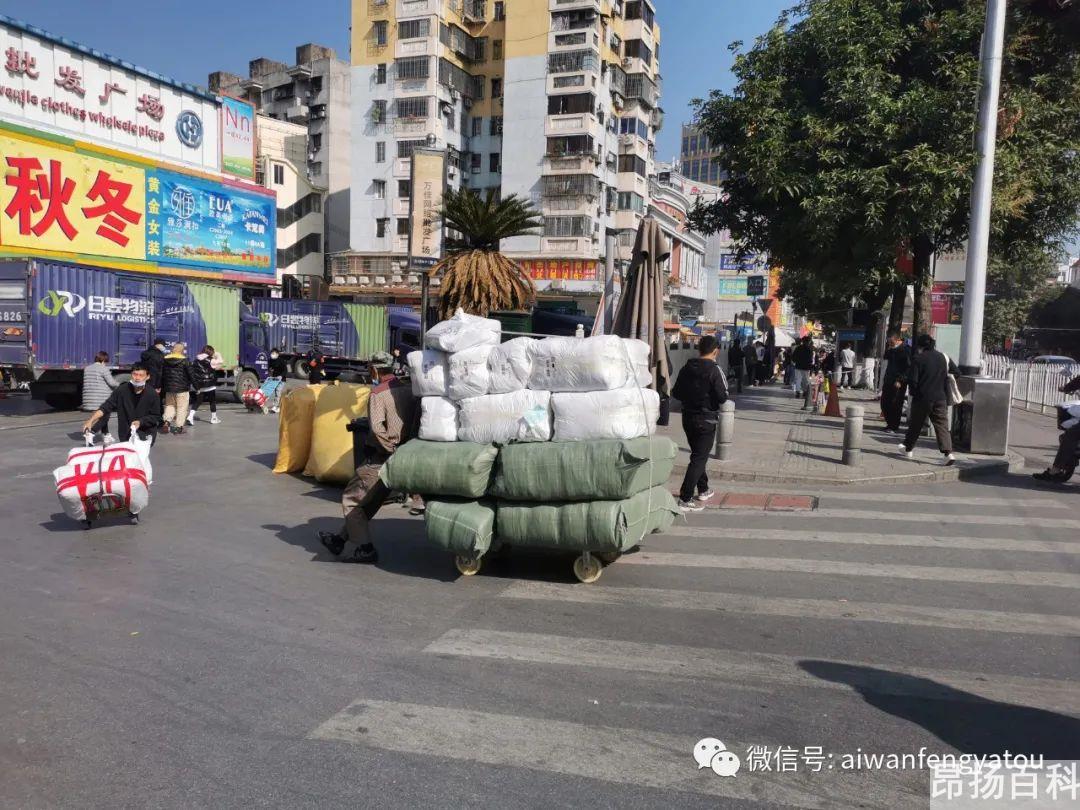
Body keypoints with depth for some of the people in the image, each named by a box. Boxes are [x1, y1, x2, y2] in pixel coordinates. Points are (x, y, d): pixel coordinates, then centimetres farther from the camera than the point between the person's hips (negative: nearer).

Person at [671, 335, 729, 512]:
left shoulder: (687, 368, 1)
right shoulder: (714, 370, -15)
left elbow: (676, 393, 5)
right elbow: (722, 397, -18)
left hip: (688, 417, 6)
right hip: (706, 420, -6)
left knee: (698, 454, 21)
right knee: (699, 458, -3)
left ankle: (704, 490, 34)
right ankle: (685, 499, -8)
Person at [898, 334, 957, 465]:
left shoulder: (918, 359, -9)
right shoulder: (943, 358, 3)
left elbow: (912, 379, -13)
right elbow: (955, 370, 14)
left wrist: (914, 391, 4)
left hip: (922, 398, -3)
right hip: (940, 398, 3)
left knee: (915, 424, 14)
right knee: (942, 425, 0)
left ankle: (908, 448, 30)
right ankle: (948, 453, -15)